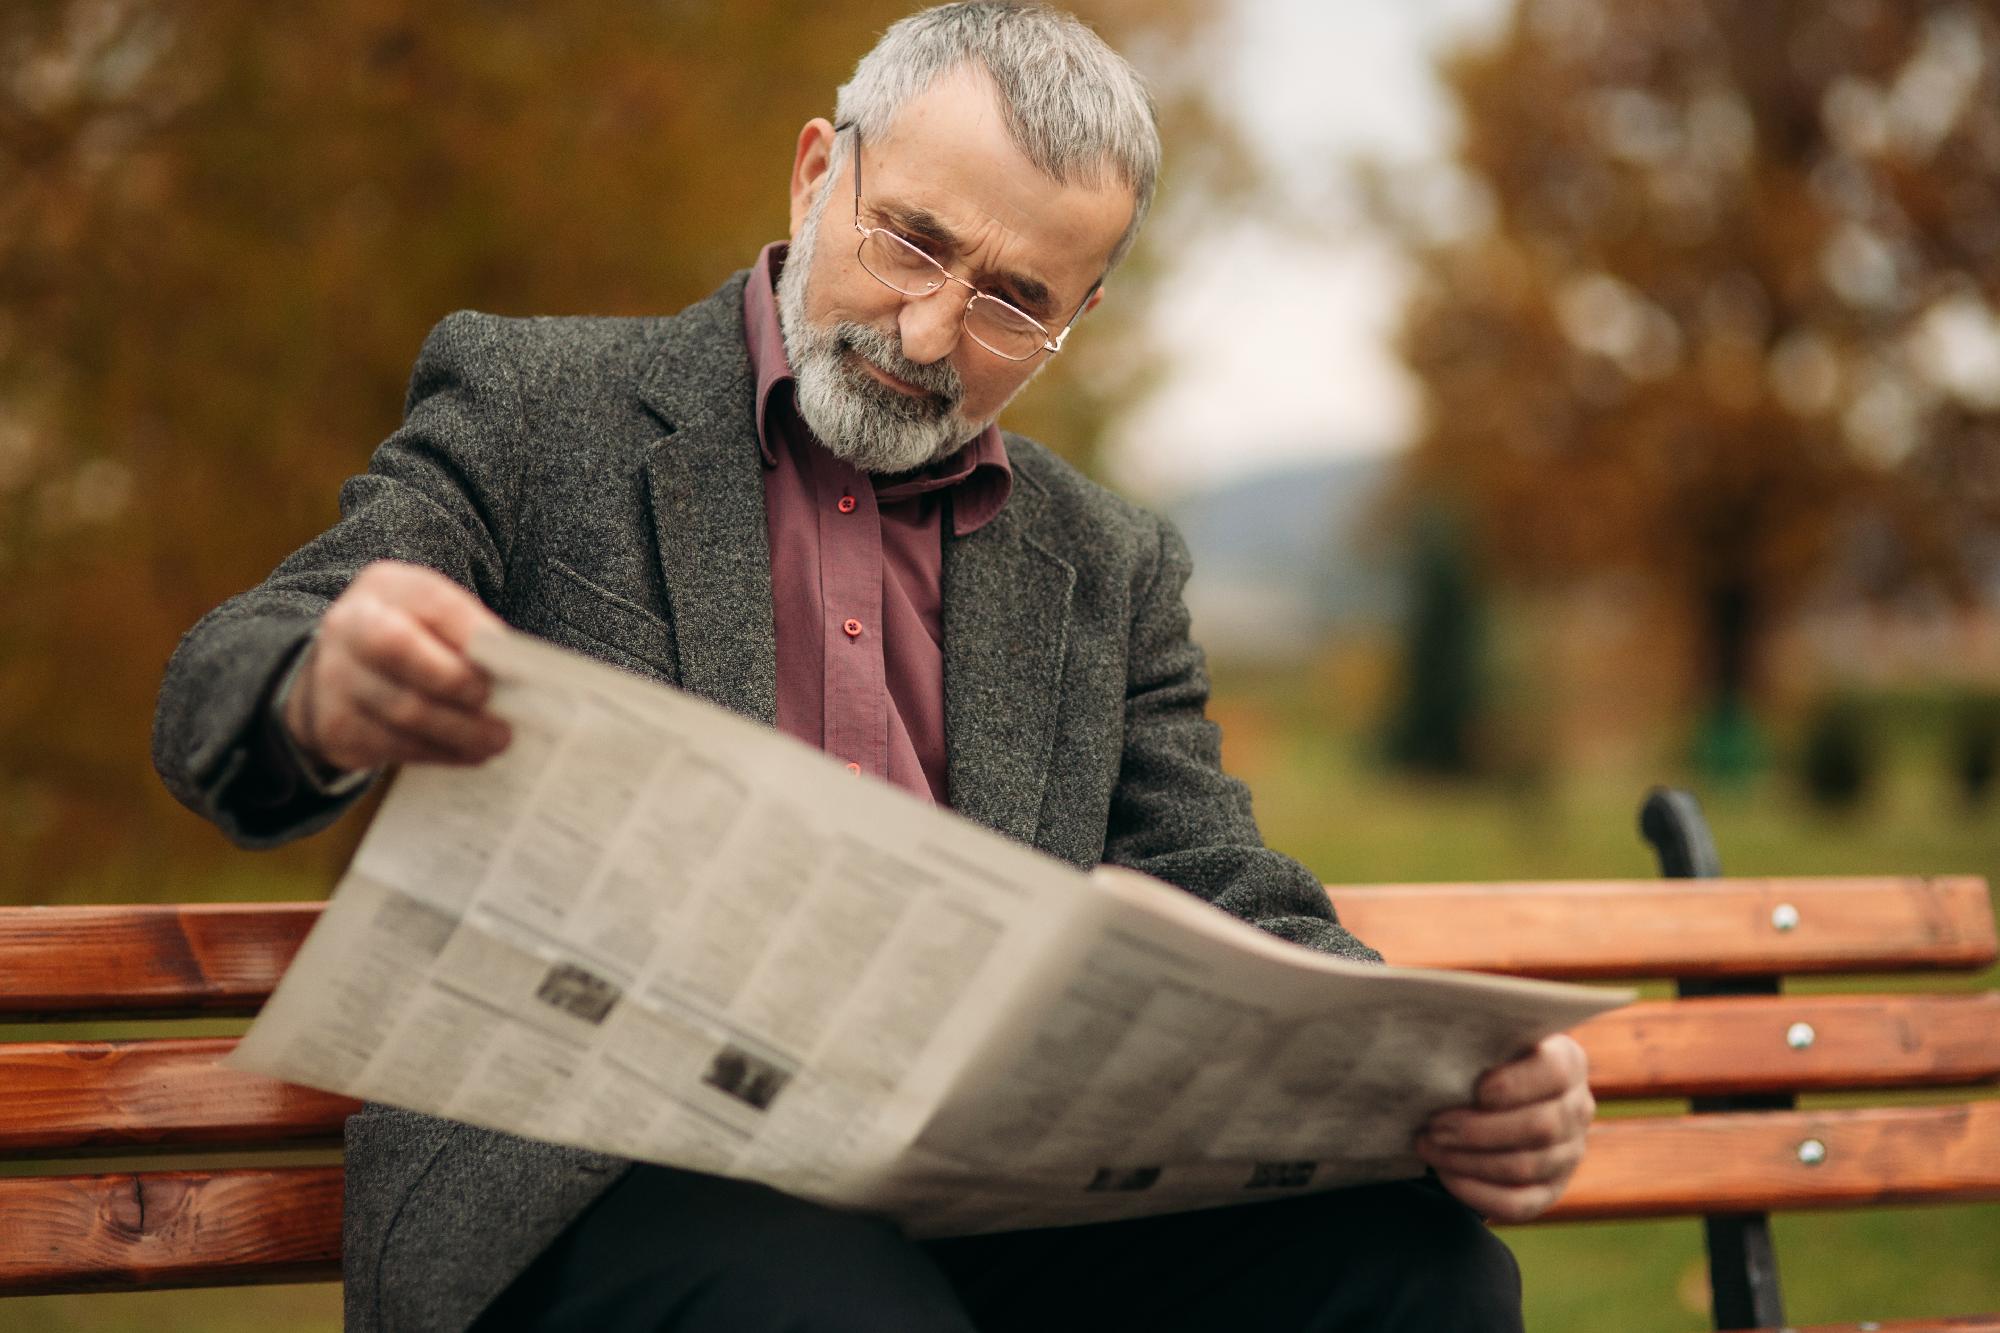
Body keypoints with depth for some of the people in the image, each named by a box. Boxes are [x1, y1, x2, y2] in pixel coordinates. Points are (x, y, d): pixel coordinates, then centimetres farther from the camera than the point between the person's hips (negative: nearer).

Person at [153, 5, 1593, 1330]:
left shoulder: (1112, 568, 21)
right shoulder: (531, 405, 10)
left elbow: (1231, 914, 18)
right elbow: (219, 693, 1)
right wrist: (328, 701, -27)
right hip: (604, 1186, -4)